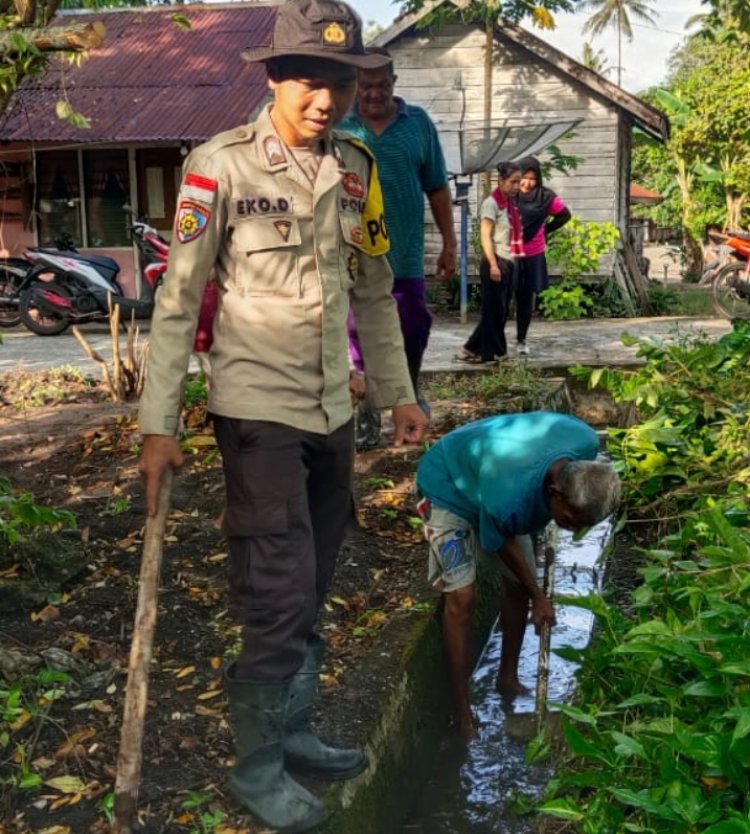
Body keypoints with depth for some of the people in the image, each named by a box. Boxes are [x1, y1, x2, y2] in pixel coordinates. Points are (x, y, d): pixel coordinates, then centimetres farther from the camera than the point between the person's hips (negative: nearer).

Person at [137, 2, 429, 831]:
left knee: (309, 591, 16)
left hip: (332, 411, 6)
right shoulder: (220, 166, -12)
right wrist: (159, 425, -12)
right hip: (257, 410, -6)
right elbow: (178, 299, -10)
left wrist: (398, 391, 16)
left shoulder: (356, 167, 5)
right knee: (281, 597, -3)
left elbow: (374, 289, 14)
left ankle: (290, 731, 33)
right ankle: (256, 765, 16)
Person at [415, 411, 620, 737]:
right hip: (449, 485, -6)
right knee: (461, 595, -13)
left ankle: (508, 678, 27)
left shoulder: (586, 442, -30)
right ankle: (462, 710, -2)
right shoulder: (508, 499, -45)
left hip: (501, 463, 7)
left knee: (518, 585, 8)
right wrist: (539, 599, -8)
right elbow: (502, 545, -21)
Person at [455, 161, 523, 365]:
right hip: (496, 262, -8)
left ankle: (494, 351, 14)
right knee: (493, 310, -4)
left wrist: (512, 261, 8)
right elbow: (485, 236, -14)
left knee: (502, 310, 8)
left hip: (509, 262, 8)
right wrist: (493, 264, -20)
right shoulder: (491, 203, -8)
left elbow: (512, 236, 15)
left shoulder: (510, 204, 15)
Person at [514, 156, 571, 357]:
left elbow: (565, 214, 12)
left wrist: (545, 230, 7)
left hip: (533, 255, 2)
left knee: (526, 298, 11)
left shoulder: (545, 196, -4)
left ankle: (521, 340, 24)